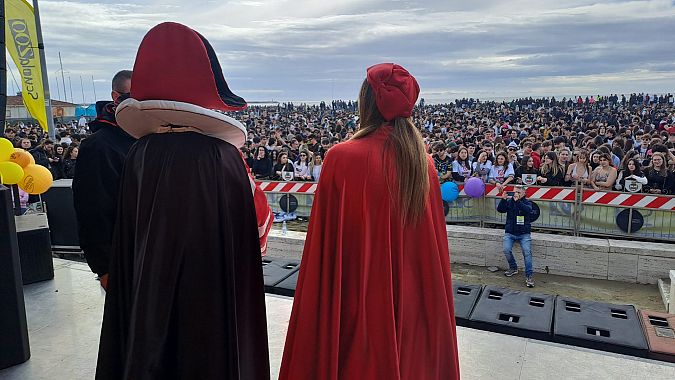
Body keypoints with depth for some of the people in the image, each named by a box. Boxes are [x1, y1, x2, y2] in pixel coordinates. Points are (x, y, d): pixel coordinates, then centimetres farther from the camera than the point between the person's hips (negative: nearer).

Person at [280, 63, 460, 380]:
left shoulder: (343, 158, -19)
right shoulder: (424, 163, -3)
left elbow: (327, 246, -16)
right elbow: (433, 246, 4)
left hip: (357, 302, -4)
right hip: (413, 303, 5)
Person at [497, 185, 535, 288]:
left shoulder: (527, 202, 4)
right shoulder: (509, 201, 8)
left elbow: (528, 210, -19)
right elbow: (500, 209, -6)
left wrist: (517, 201, -29)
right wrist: (503, 199, -21)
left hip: (524, 234, -2)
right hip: (510, 233, 2)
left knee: (527, 252, -18)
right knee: (507, 250, -17)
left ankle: (529, 275, -11)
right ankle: (513, 268, 10)